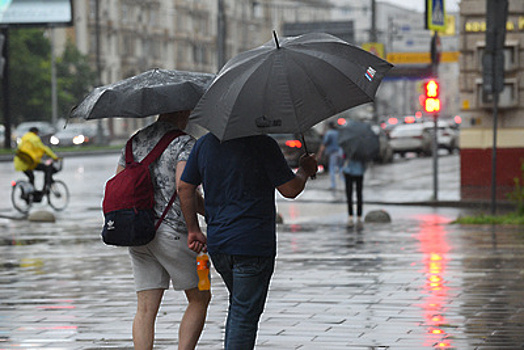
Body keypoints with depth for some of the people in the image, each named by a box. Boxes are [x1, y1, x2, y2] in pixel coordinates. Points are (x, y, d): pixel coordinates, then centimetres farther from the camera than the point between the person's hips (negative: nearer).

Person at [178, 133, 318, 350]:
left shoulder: (204, 144, 6)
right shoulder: (263, 145, -12)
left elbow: (184, 188, 11)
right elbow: (290, 190, -9)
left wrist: (193, 230, 18)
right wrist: (305, 171, 12)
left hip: (217, 244, 6)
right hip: (253, 244, -6)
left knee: (239, 305, 24)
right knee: (245, 315, -2)